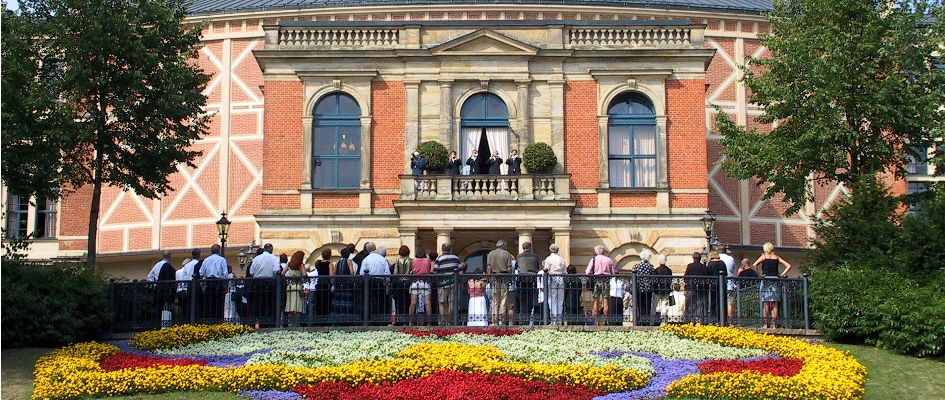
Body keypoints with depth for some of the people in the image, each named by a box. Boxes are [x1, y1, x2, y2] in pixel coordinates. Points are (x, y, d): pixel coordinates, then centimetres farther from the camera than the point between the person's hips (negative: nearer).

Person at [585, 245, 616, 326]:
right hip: (607, 280, 1)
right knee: (606, 300, 1)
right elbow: (614, 273, 4)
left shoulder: (594, 259, 2)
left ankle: (596, 320, 3)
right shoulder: (609, 259, 6)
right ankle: (605, 320, -2)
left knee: (596, 301, 5)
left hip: (597, 280, -1)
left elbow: (587, 272, -4)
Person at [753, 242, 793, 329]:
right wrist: (782, 275, 7)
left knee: (766, 303, -1)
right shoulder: (777, 257, 10)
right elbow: (788, 266, 6)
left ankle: (765, 323, -4)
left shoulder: (763, 257, 2)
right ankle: (774, 324, 1)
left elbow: (755, 265, -14)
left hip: (766, 280, -2)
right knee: (774, 304, 3)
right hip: (775, 280, 2)